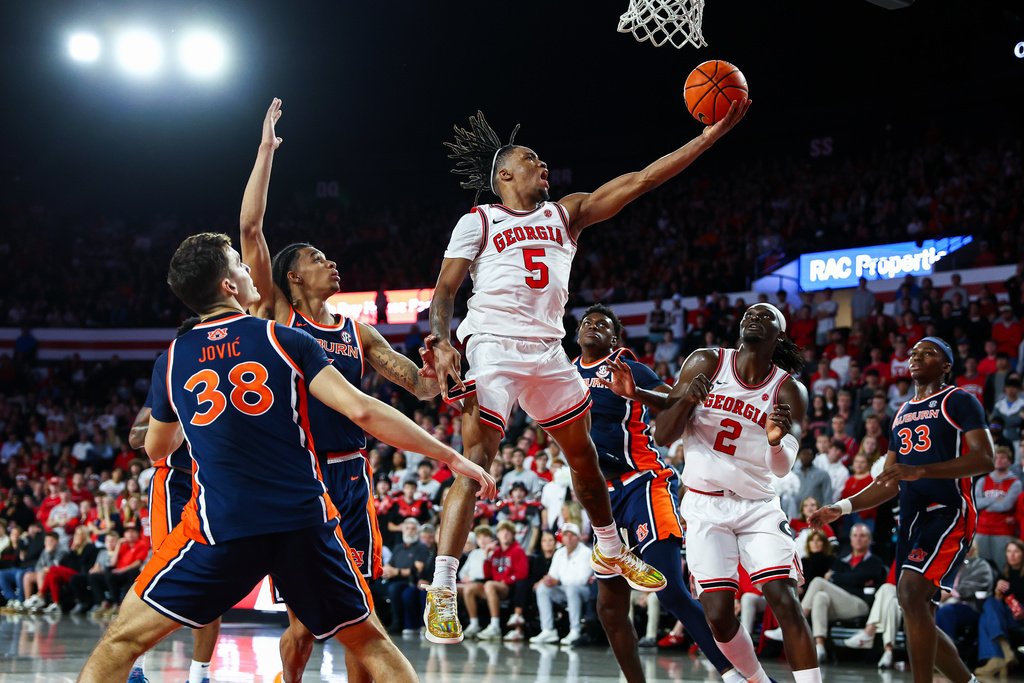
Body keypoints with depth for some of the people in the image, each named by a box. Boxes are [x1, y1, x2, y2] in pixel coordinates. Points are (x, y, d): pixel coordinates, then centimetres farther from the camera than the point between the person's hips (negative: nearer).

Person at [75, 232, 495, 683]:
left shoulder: (173, 360, 11)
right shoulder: (286, 341, 5)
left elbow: (157, 449, 28)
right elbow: (362, 411, -5)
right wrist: (451, 457, 1)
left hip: (219, 527, 0)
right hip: (306, 522, 0)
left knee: (122, 641, 9)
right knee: (368, 641, 17)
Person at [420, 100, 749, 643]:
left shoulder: (566, 213, 15)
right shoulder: (478, 222, 4)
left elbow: (641, 180, 9)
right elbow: (444, 291, 0)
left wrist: (718, 129, 4)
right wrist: (442, 342, -22)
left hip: (547, 350, 6)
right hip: (493, 346, -6)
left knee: (584, 455, 17)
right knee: (476, 461, -17)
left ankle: (610, 553, 40)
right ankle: (441, 591, -19)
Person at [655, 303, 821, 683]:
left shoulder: (789, 391, -2)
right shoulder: (706, 363, -2)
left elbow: (782, 468, -13)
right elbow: (663, 436, -3)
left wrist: (776, 441, -35)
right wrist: (685, 399, -23)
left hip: (758, 506, 1)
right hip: (705, 505, 0)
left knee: (785, 601, -17)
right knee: (718, 615, -8)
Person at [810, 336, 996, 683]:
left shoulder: (959, 401, -1)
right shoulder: (902, 414, 22)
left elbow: (984, 459, -15)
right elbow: (889, 484, 24)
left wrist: (920, 471, -25)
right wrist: (842, 508, 10)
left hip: (949, 512, -8)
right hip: (911, 519, 8)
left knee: (910, 591, -27)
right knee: (919, 618, 6)